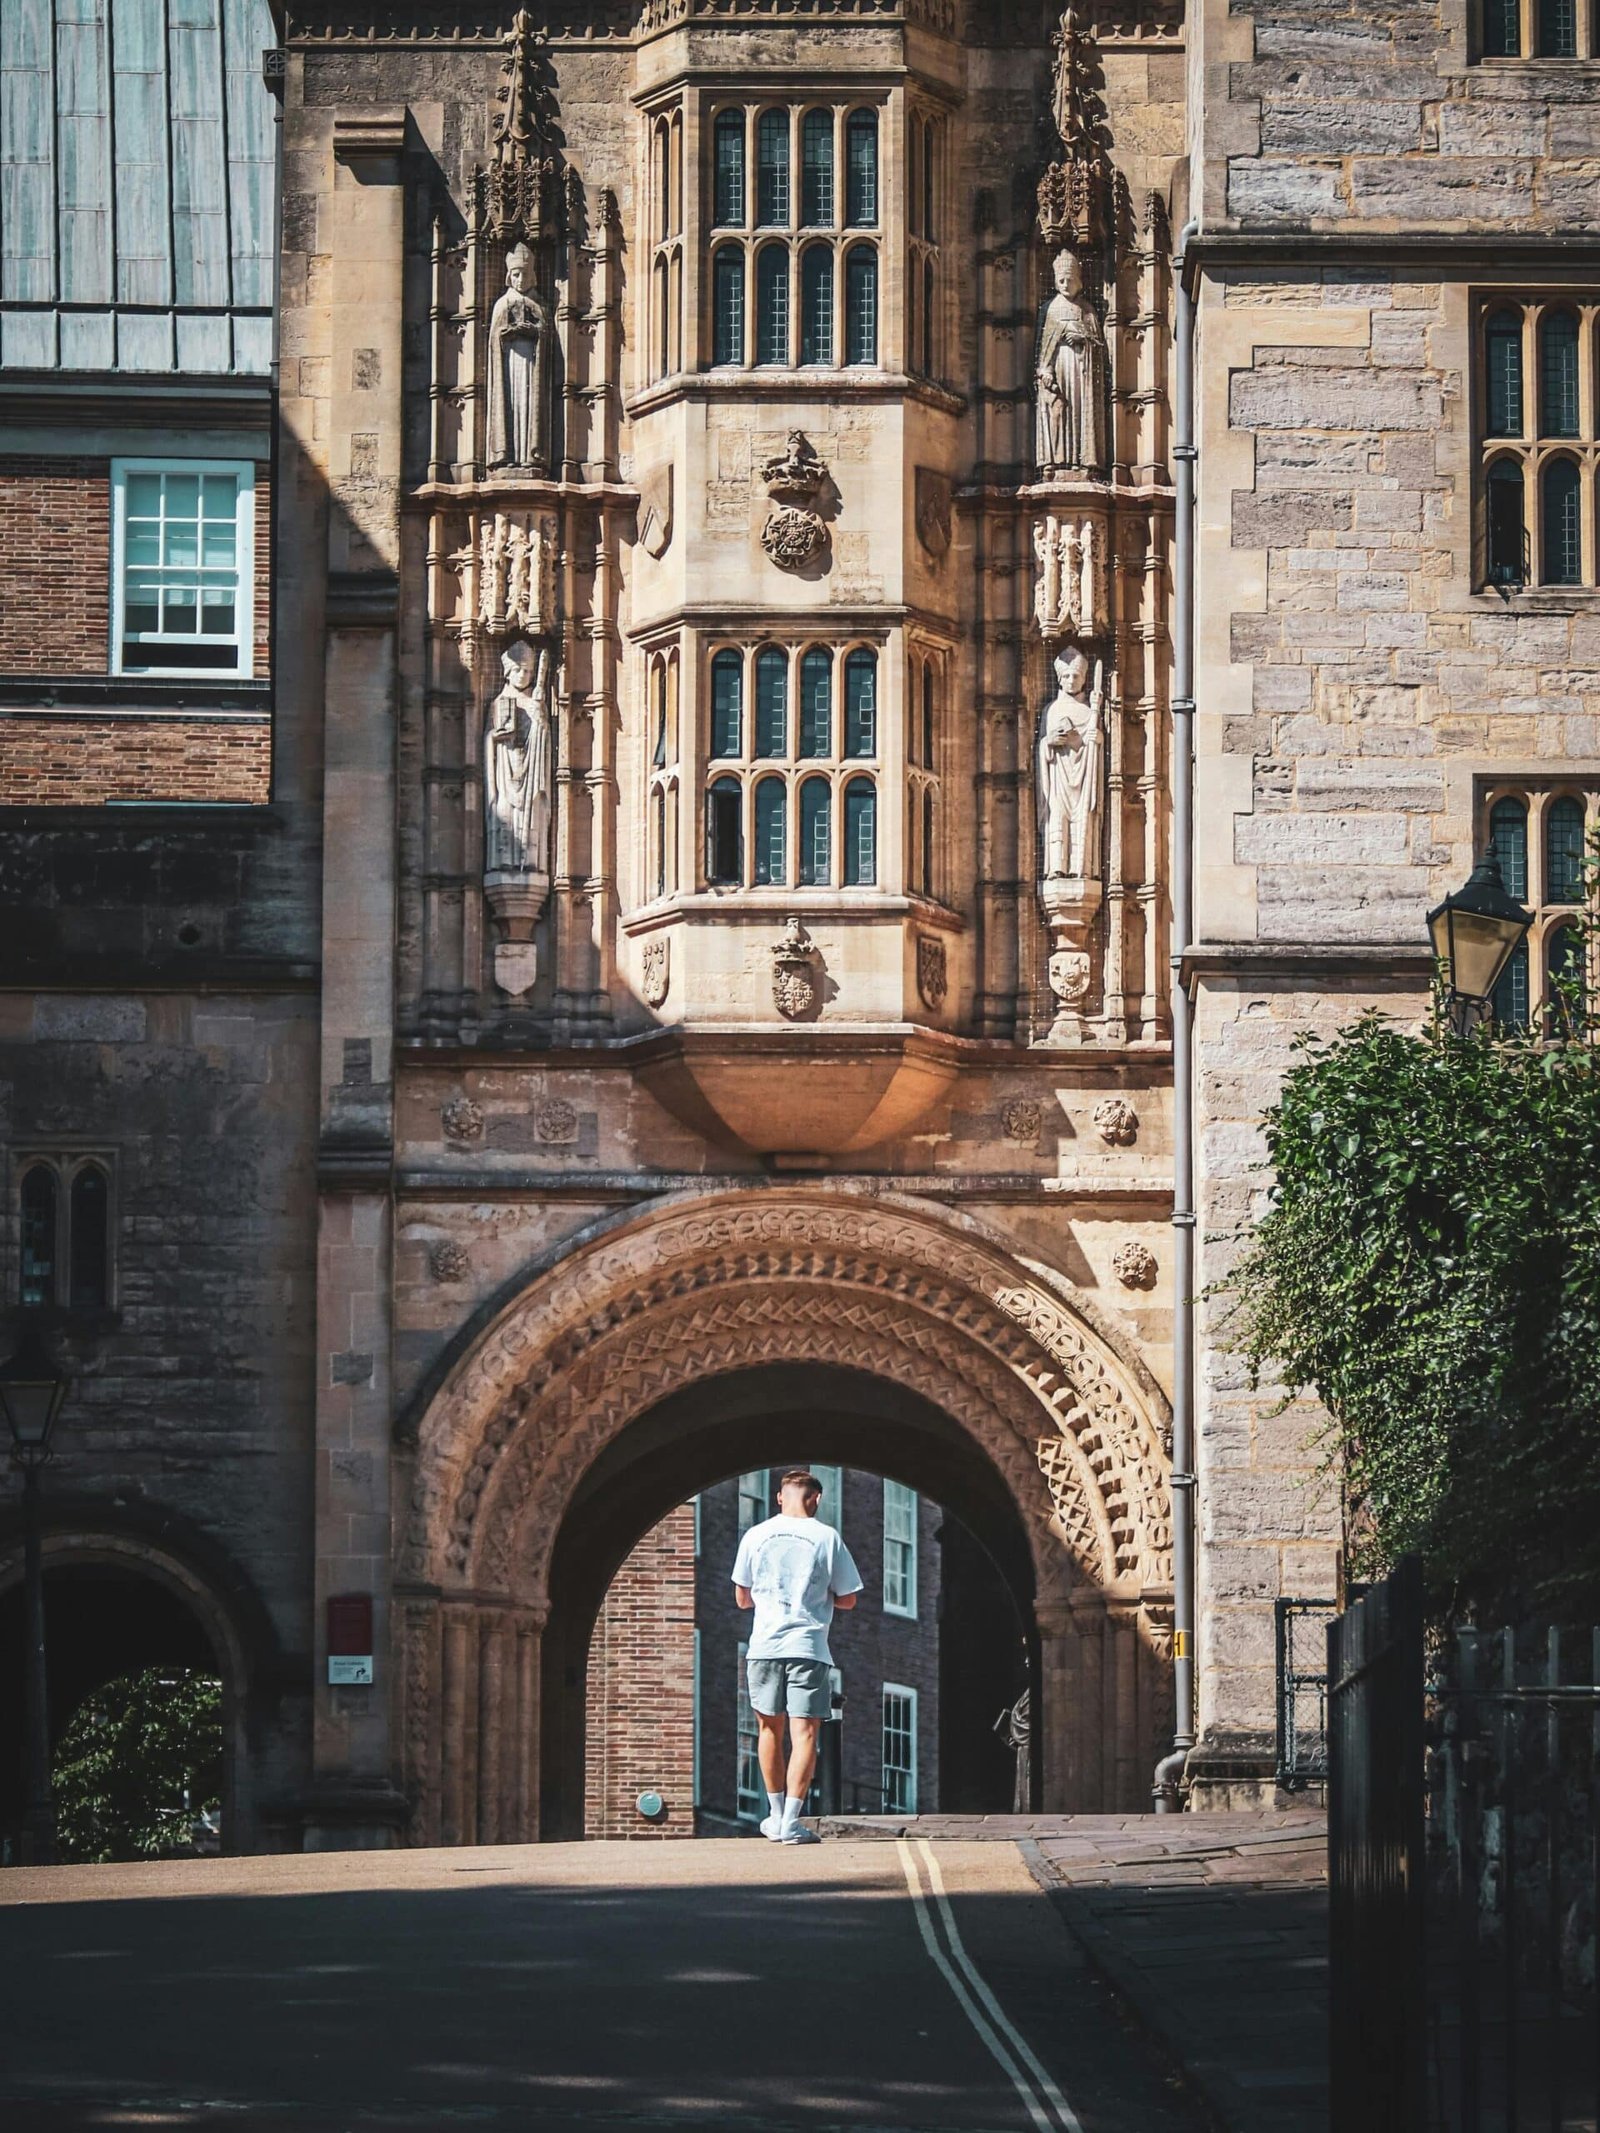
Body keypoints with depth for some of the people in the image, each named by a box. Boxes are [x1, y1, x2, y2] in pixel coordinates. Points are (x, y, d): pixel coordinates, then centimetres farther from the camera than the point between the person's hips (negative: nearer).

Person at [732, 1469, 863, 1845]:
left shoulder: (756, 1536, 4)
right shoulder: (826, 1538, -2)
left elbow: (742, 1598, 12)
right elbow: (847, 1599, 5)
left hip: (764, 1646, 3)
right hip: (808, 1646, -2)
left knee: (770, 1729, 16)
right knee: (804, 1733, -3)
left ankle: (777, 1815, 24)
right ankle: (790, 1821, -12)